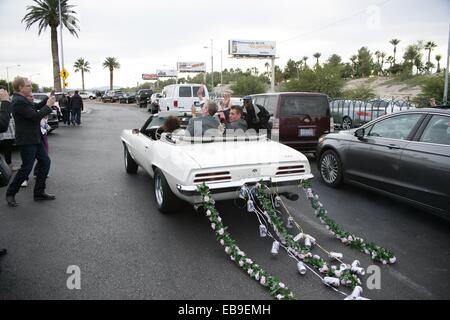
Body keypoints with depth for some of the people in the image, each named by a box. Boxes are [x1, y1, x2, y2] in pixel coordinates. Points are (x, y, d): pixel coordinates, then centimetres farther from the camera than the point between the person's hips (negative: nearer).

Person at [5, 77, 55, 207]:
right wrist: (48, 105, -13)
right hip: (27, 140, -10)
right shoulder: (18, 101, -21)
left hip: (35, 138, 10)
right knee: (26, 168, -1)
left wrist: (47, 100, 5)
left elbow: (35, 107, 20)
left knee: (45, 162, 11)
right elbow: (36, 116, -24)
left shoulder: (22, 99, 10)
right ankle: (10, 194, 17)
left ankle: (39, 192, 19)